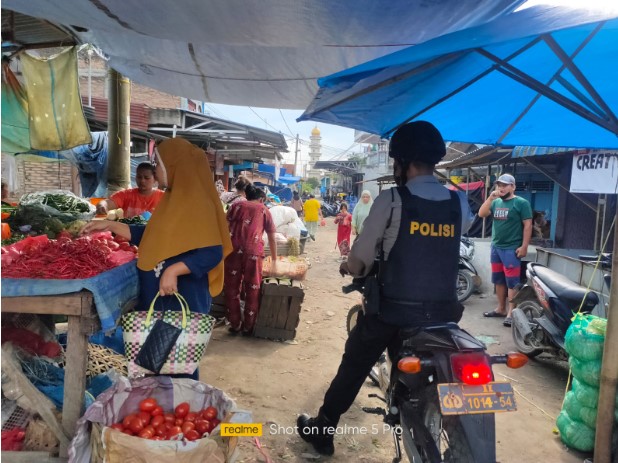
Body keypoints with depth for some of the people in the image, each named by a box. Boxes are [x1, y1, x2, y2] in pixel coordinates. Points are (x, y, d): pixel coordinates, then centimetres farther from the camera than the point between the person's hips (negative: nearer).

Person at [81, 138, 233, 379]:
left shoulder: (197, 203, -18)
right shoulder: (174, 199, 11)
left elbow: (212, 253, -23)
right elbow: (153, 236, 19)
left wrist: (174, 270, -29)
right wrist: (110, 225, 17)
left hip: (183, 297, -9)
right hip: (158, 295, 9)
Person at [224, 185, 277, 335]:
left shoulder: (235, 206, 23)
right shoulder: (264, 210, 20)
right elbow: (272, 239, 24)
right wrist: (274, 259, 35)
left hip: (232, 248, 2)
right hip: (253, 250, -1)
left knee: (232, 287, 13)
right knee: (252, 289, 11)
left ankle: (235, 324, 22)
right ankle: (248, 326, 19)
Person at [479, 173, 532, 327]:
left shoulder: (521, 203, -6)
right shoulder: (496, 202, 11)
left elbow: (528, 225, -9)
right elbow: (481, 214, 2)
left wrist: (524, 246, -15)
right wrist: (490, 197, -7)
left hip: (512, 249, -7)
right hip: (496, 247, 7)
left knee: (512, 281, -5)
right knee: (498, 280, 14)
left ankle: (511, 313, -3)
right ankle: (501, 308, 24)